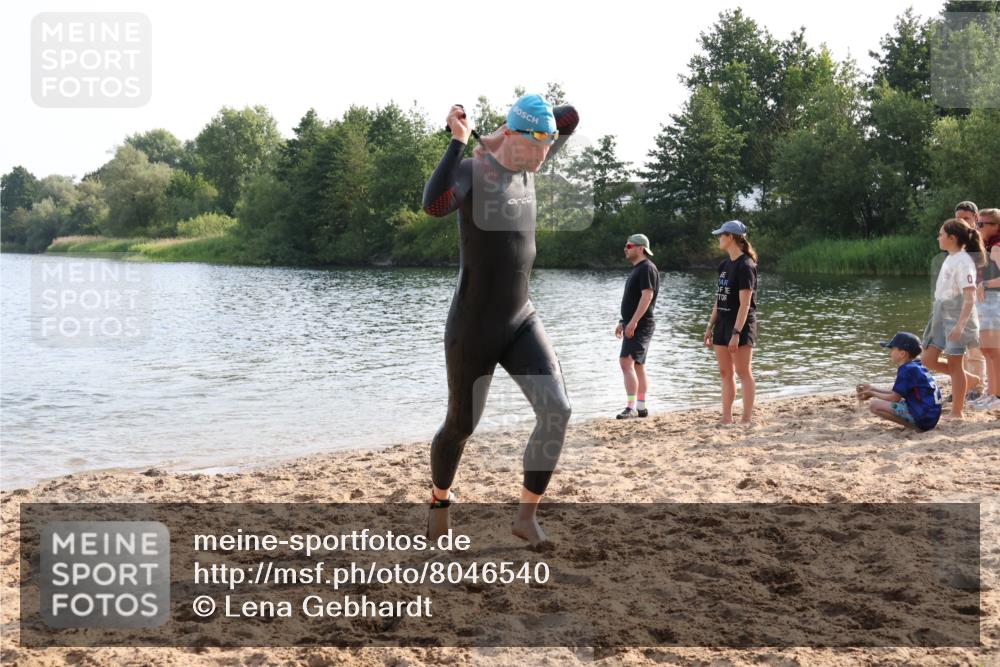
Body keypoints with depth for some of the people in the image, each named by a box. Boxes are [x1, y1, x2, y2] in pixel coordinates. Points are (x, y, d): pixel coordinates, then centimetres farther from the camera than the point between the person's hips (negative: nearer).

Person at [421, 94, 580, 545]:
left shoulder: (525, 167, 6)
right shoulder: (472, 170, -14)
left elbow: (570, 118, 18)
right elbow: (434, 204, -37)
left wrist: (503, 134, 7)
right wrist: (459, 140, -29)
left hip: (521, 322, 6)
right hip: (473, 327, -6)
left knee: (557, 411, -13)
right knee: (461, 424, 10)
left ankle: (527, 514, 1)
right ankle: (439, 501, 39)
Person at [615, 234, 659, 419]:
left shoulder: (647, 268, -12)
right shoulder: (637, 269, 19)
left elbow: (647, 296, -23)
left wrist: (633, 322, -28)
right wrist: (623, 322, 22)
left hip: (640, 325, -11)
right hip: (634, 325, 11)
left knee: (626, 362, -18)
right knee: (638, 366, 11)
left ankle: (631, 407, -21)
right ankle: (641, 407, 16)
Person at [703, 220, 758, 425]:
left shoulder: (745, 265, -13)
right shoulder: (724, 265, 13)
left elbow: (745, 304, -18)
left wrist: (736, 333, -23)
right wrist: (710, 327, 14)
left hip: (741, 325, -8)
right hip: (723, 323, 8)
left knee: (743, 372, -3)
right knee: (725, 373, 9)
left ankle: (747, 419, 2)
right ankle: (726, 418, 14)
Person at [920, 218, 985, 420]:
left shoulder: (963, 261, -15)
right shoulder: (949, 258, 12)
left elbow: (970, 297, -21)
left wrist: (960, 324, -26)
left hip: (956, 317, -9)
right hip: (941, 314, 9)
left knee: (954, 363, -1)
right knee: (928, 359, 6)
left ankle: (956, 412, 10)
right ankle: (968, 379, 25)